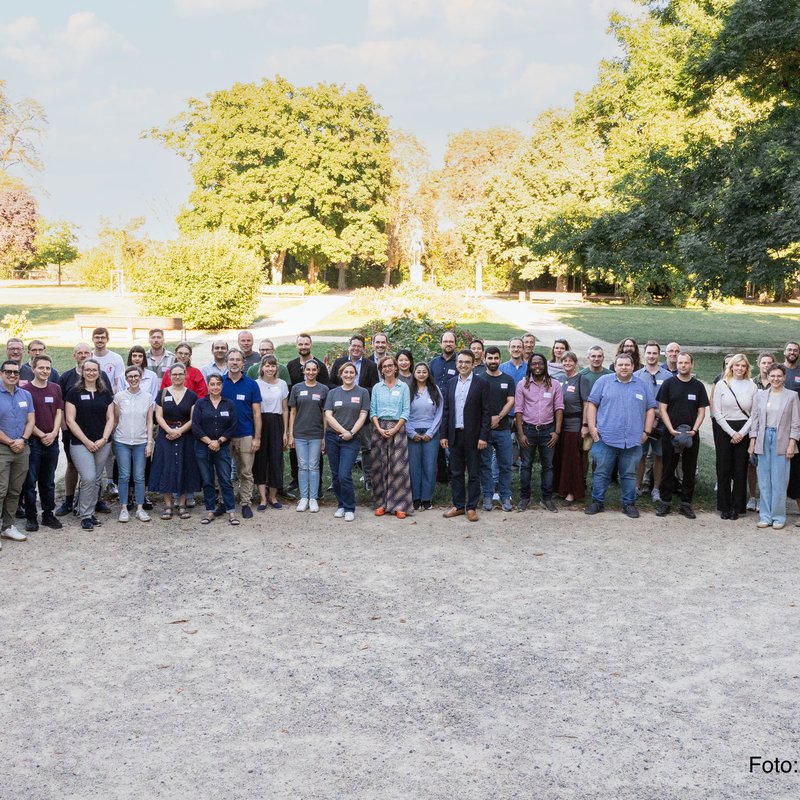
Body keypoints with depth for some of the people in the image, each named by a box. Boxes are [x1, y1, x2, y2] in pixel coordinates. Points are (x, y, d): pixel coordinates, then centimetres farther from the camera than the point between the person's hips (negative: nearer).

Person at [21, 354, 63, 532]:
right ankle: (31, 517, 10)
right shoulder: (26, 389, -6)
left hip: (52, 442, 4)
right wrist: (41, 435, -12)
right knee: (30, 482, 2)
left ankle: (48, 514, 22)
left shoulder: (56, 388, 7)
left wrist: (53, 433, -8)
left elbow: (59, 413, 6)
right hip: (32, 442, -4)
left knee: (48, 482, 13)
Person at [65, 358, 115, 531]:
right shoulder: (74, 392, -2)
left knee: (96, 480, 7)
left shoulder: (105, 393, 9)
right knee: (88, 478, -13)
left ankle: (89, 512, 18)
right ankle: (85, 515, 0)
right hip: (80, 443, -4)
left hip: (102, 444, 4)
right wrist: (86, 441, -10)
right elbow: (70, 420, -5)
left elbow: (110, 418, 8)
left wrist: (104, 439, -5)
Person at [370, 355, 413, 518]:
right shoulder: (377, 388, 10)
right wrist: (379, 428, -8)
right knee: (380, 466, 2)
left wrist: (394, 429, -11)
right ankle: (382, 503, 8)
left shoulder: (403, 387, 4)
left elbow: (406, 411, -1)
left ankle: (399, 505, -3)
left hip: (397, 428, -2)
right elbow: (373, 411, 7)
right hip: (379, 428, 2)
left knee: (398, 467, -5)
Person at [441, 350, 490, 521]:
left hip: (473, 436, -4)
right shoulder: (451, 383, 9)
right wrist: (443, 434, 4)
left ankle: (472, 507, 11)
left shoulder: (481, 384, -4)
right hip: (454, 435, 4)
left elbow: (486, 412, -7)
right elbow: (446, 410, 10)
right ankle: (458, 505, 20)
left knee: (474, 474, 4)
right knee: (456, 473, 10)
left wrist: (483, 436, -13)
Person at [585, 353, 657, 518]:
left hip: (633, 440, 2)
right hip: (606, 438, -1)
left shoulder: (643, 386, 11)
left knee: (629, 474, 8)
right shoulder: (604, 381, 5)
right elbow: (592, 404, 3)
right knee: (601, 472, 3)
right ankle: (597, 502, 13)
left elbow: (651, 409, 12)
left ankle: (629, 504, 18)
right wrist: (592, 427, -6)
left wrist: (647, 431, 3)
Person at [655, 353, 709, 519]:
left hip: (691, 435, 2)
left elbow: (701, 411, 6)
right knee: (668, 470, 4)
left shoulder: (698, 386, 7)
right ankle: (665, 502, 11)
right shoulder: (668, 384, 2)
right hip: (670, 434, -1)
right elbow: (662, 409, -1)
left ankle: (686, 504, 14)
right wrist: (671, 429, -12)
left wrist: (694, 430, -10)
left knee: (690, 471, 6)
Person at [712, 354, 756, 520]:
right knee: (723, 469, 2)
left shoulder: (752, 386, 4)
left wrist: (741, 433, -9)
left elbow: (754, 414, 2)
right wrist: (732, 433, -9)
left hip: (744, 431, 1)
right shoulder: (721, 384, 1)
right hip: (724, 430, -1)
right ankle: (724, 507, 11)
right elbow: (717, 413, -2)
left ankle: (737, 507, 12)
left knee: (740, 469, 3)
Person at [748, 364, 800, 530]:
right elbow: (755, 420, 9)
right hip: (763, 440, 3)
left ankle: (778, 517, 7)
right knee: (764, 481, 5)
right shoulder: (760, 396, 9)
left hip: (782, 441, -3)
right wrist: (752, 443, 4)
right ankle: (765, 516, 12)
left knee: (779, 481, -2)